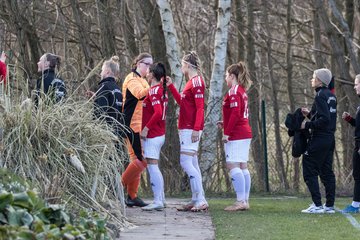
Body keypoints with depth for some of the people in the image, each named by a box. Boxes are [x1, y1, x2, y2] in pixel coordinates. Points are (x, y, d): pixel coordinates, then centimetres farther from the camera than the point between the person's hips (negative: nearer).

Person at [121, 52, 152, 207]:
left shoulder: (142, 80, 22)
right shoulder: (132, 79, -9)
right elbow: (140, 94, -28)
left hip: (140, 126, 10)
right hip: (132, 125, -10)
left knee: (137, 159, 9)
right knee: (141, 159, -14)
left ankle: (132, 196, 13)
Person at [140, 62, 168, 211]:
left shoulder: (153, 91, -15)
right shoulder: (162, 90, 13)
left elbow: (158, 113, -25)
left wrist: (146, 128, -20)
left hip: (152, 135, -10)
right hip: (160, 134, 10)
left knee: (152, 166, -7)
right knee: (154, 168, 15)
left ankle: (158, 201, -8)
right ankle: (160, 199, 18)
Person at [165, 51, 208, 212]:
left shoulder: (196, 81, -13)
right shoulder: (192, 81, 17)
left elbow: (200, 107, -19)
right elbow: (182, 102, 25)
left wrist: (196, 129, -25)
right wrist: (171, 86, 23)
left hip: (191, 129, -10)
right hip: (186, 127, 10)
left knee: (186, 162, -14)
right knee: (192, 165, 11)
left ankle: (201, 200, -15)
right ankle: (197, 200, 14)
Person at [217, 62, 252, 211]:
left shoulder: (234, 91, -11)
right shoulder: (242, 91, 18)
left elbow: (235, 113, -20)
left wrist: (227, 132, -19)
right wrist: (225, 124, 16)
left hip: (235, 135, -10)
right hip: (245, 133, 10)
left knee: (232, 165, -12)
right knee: (243, 166, 8)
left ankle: (240, 201, -18)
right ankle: (245, 201, 8)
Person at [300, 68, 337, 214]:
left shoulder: (320, 95, -15)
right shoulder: (331, 96, 13)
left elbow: (324, 119, -22)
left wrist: (308, 125, -14)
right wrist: (310, 114, 15)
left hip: (319, 139, -9)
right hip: (330, 139, 9)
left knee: (310, 171, -4)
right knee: (327, 172, 13)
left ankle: (317, 205, -8)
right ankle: (330, 205, 14)